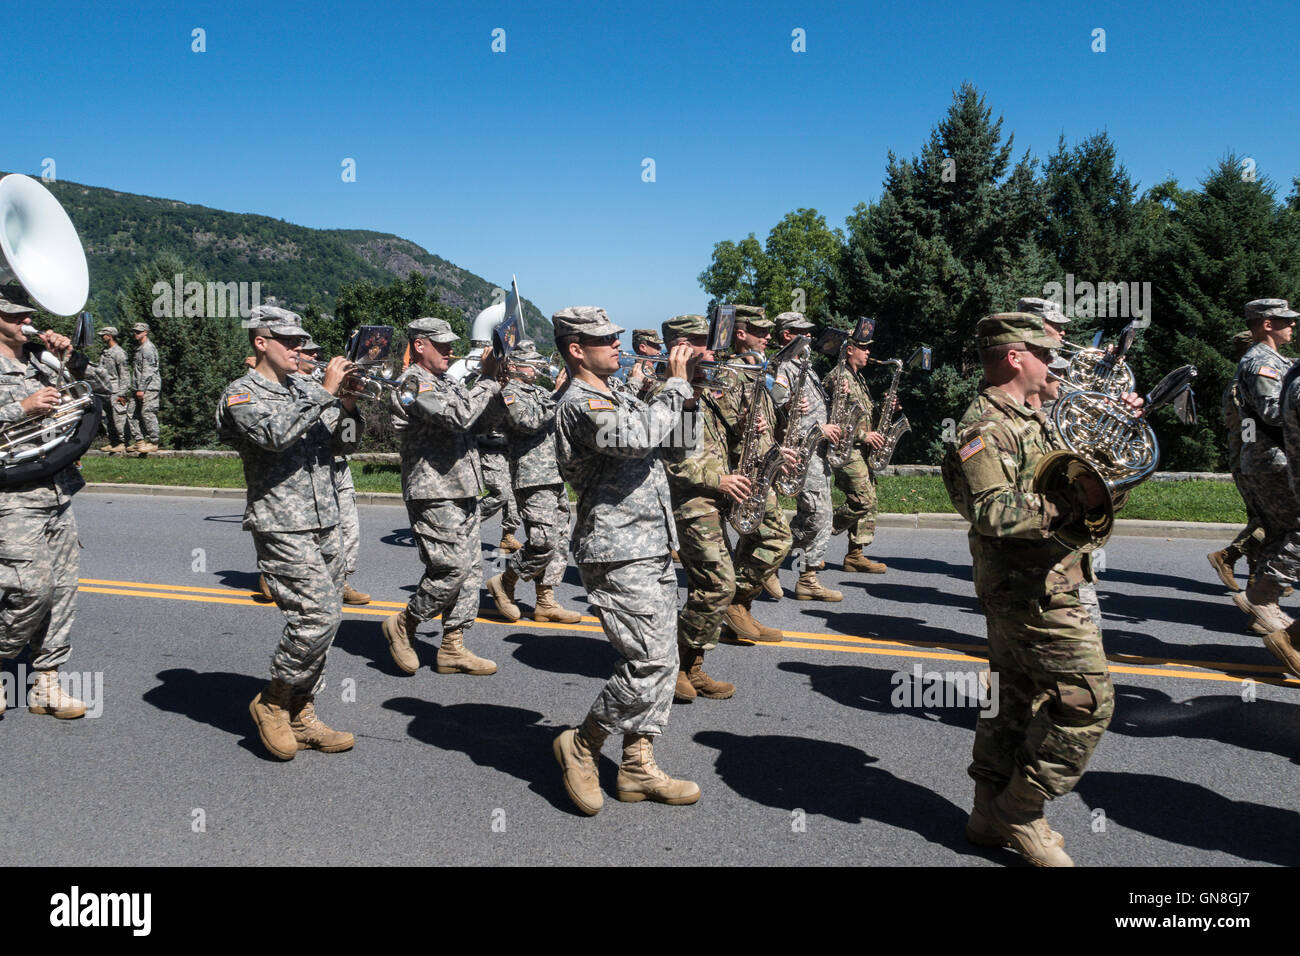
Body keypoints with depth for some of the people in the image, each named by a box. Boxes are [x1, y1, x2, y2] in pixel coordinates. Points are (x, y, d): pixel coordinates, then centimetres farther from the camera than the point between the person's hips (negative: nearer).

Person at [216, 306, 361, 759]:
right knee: (318, 615, -16)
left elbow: (345, 443, 14)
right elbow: (275, 435, -23)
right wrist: (325, 393, -21)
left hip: (325, 524, 7)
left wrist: (348, 408, -5)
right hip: (282, 528, -7)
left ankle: (300, 716, 19)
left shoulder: (307, 389, 15)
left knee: (321, 620, 8)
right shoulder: (241, 394, -4)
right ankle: (273, 701, 5)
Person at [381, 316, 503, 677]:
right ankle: (403, 624, 10)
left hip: (462, 492, 10)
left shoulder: (446, 383, 20)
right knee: (453, 568, -11)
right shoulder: (414, 383, -11)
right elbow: (459, 416, -25)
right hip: (434, 494, -10)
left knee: (471, 568, 8)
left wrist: (500, 381, 2)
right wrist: (488, 379, -16)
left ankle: (452, 648, 15)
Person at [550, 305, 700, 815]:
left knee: (660, 660, 10)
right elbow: (640, 438, -28)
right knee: (650, 661, -12)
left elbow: (675, 443, 20)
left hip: (653, 550, 10)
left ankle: (638, 767, 19)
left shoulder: (619, 399, 19)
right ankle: (580, 745, 7)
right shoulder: (581, 403, -13)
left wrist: (684, 390, 7)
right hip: (619, 556, -10)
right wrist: (675, 385, -15)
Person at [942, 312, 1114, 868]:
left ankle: (992, 815, 27)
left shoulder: (1030, 416, 17)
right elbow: (994, 513, -27)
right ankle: (1019, 812, 6)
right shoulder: (986, 424, -17)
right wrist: (1072, 501, -23)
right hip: (1035, 590, -10)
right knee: (1087, 699, -6)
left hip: (1021, 588, 10)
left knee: (1015, 697, 15)